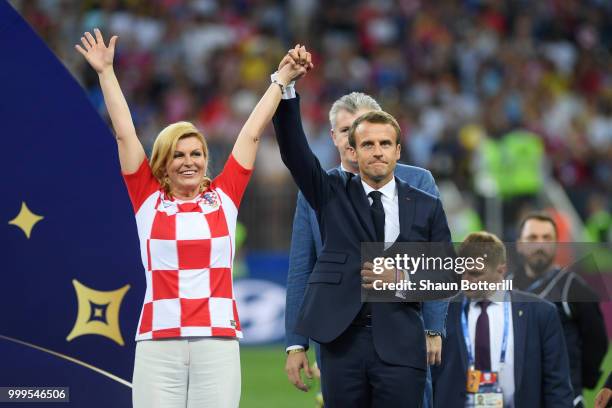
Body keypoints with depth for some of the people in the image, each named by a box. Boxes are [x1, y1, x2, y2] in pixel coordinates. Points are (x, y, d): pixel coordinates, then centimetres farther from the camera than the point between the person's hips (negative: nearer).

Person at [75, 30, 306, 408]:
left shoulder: (223, 196, 10)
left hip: (218, 340, 1)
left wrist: (281, 80, 16)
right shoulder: (149, 199, 8)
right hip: (159, 343, -1)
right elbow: (125, 134, 8)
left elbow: (252, 134, 13)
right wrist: (106, 72, 7)